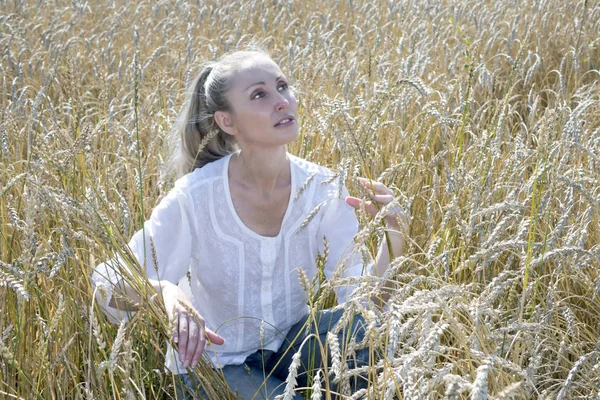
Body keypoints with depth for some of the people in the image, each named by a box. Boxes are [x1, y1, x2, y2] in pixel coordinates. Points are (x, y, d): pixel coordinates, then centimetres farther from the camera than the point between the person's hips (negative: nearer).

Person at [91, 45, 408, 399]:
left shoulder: (324, 189, -12)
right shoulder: (196, 196, -21)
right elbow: (109, 284, -17)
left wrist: (393, 239, -32)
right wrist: (165, 291, -38)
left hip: (290, 354, 3)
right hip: (212, 365, -3)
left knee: (362, 327, -26)